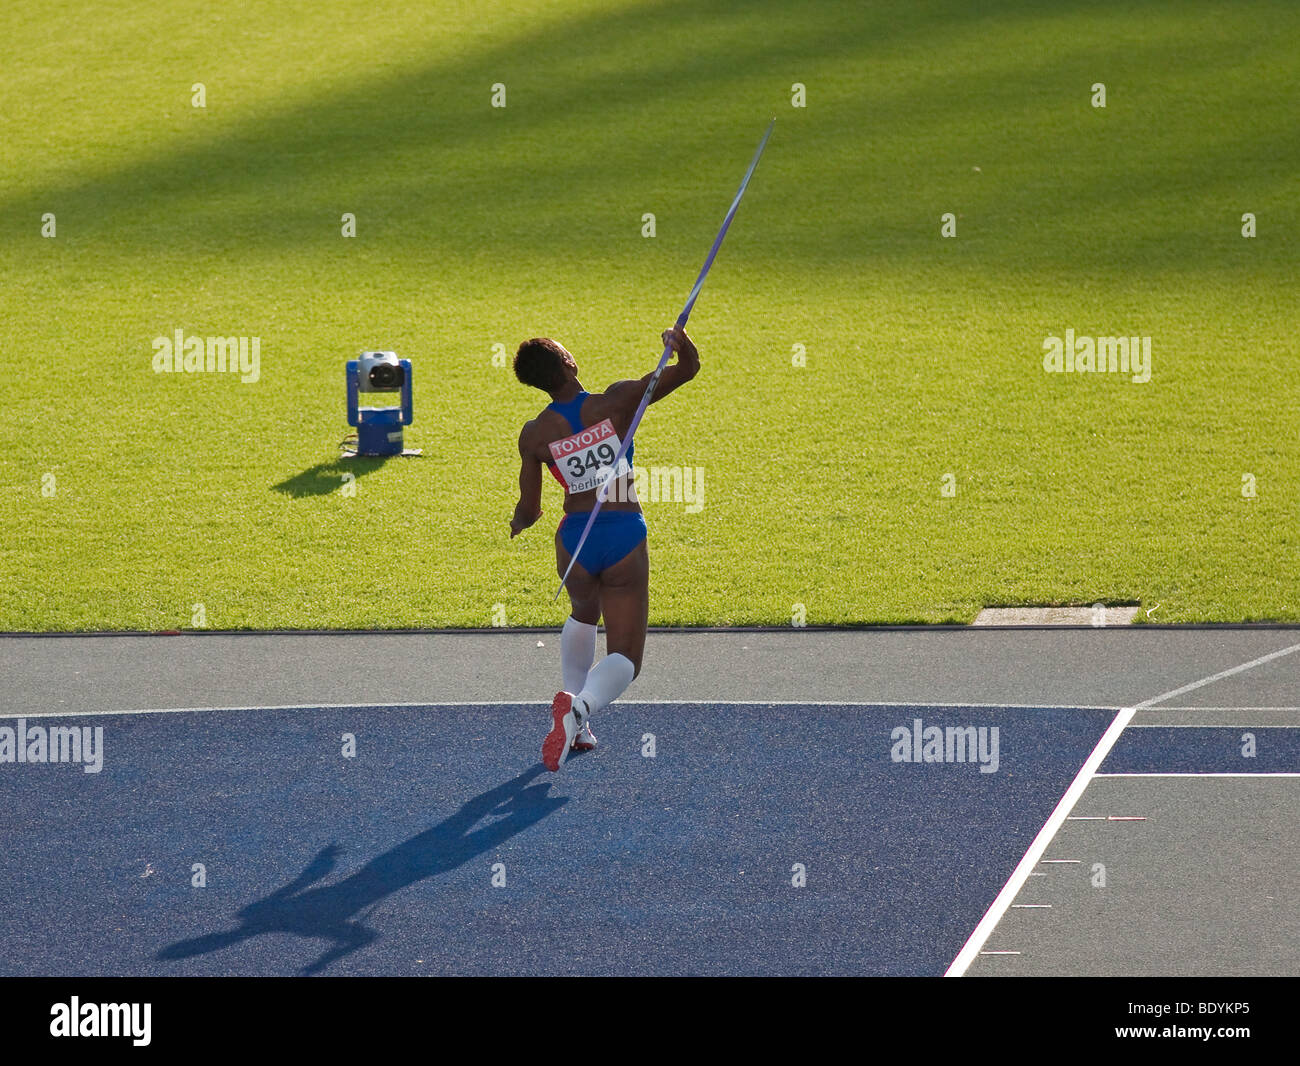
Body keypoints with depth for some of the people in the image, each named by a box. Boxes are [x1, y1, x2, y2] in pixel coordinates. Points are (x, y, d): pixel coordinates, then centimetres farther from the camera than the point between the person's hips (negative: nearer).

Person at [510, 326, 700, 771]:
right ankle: (579, 707, -31)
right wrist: (681, 343, -30)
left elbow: (528, 511, 6)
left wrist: (517, 523, 30)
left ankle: (574, 711, 31)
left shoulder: (534, 435, -3)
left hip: (574, 539, 2)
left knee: (584, 615, 36)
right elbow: (688, 368, -8)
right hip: (626, 538, -2)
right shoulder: (616, 402, -8)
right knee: (624, 658, 2)